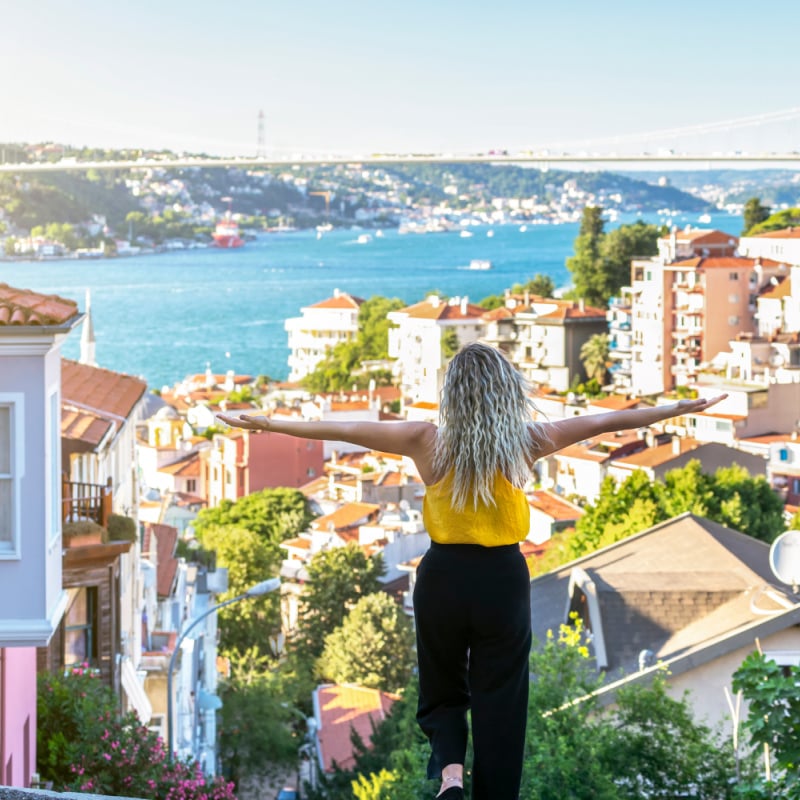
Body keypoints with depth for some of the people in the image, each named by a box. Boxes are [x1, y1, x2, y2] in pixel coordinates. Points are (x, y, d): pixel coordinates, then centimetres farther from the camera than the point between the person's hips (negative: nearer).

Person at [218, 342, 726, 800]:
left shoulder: (429, 441, -6)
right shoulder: (525, 441, -5)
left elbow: (343, 430, -1)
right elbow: (605, 422, 5)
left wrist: (266, 424, 9)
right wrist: (683, 408, 15)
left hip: (443, 579, 1)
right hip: (503, 580, 0)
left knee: (442, 693, 18)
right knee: (498, 707, 8)